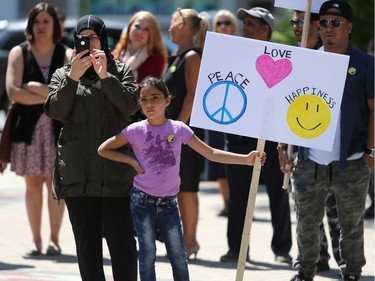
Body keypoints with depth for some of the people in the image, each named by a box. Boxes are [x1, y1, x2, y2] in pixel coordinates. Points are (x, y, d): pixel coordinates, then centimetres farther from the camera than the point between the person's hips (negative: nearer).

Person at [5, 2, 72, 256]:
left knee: (55, 182, -3)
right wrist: (50, 97, -9)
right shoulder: (19, 53, 5)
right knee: (33, 183, 1)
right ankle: (36, 240, 6)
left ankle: (54, 239, 3)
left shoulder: (67, 55, 4)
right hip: (28, 127, 1)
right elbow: (13, 91, -8)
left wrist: (36, 88, -11)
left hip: (58, 128, -1)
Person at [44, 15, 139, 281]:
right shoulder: (63, 74, 12)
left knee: (121, 237, -7)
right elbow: (55, 110, -3)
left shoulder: (120, 70, 10)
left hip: (114, 169, -2)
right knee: (87, 241, 5)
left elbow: (130, 105, -6)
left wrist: (105, 76, -16)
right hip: (78, 173, 2)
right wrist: (72, 78, -16)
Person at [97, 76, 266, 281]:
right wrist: (131, 161, -6)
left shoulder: (178, 129, -2)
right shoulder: (135, 131, -6)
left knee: (178, 256, 4)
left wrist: (246, 159, -8)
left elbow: (211, 153, 0)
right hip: (143, 201, -2)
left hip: (168, 202, 2)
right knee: (147, 253, 0)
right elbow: (103, 150, 3)